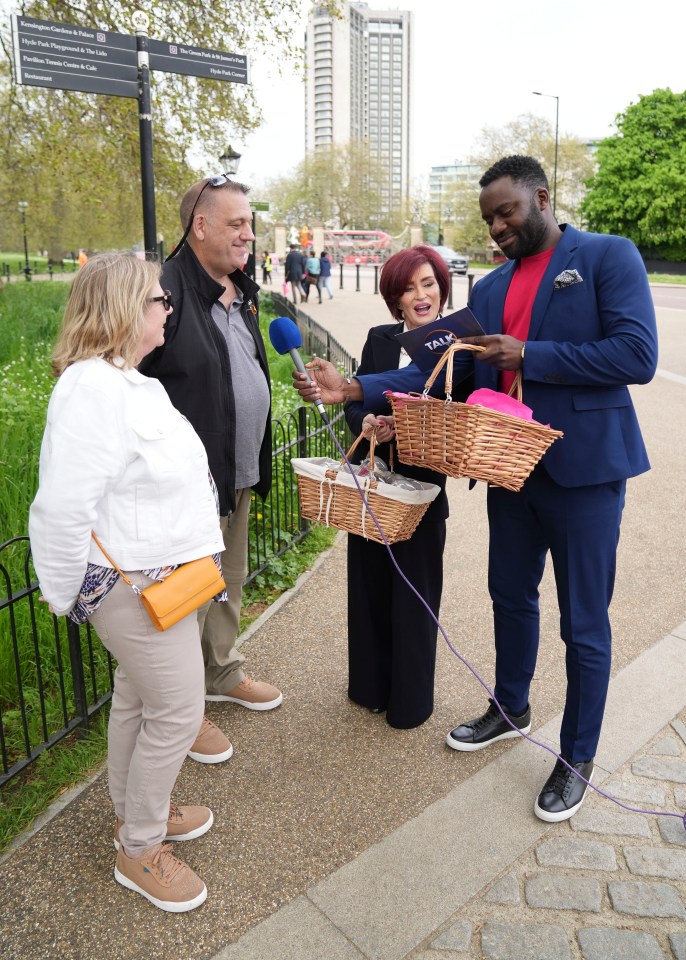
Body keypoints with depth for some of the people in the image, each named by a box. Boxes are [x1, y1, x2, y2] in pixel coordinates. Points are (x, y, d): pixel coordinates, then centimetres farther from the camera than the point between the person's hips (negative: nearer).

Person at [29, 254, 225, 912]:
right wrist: (67, 594, -14)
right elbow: (63, 506, -27)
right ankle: (138, 851, 25)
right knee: (177, 710, 2)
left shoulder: (126, 381, 9)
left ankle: (134, 813, 44)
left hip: (153, 574, 10)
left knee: (136, 697, 23)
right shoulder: (92, 388, -25)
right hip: (133, 583, -10)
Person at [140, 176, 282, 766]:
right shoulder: (168, 291, -18)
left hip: (240, 474, 9)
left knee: (231, 583, 22)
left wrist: (259, 463, 17)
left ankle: (223, 674, 43)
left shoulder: (240, 291, 11)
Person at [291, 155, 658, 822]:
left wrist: (526, 355, -19)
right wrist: (356, 389, -8)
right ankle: (510, 709, 44)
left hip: (585, 469, -6)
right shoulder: (490, 289, 10)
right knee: (510, 596, 20)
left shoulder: (609, 257, -7)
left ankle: (578, 756, 27)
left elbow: (637, 356, -18)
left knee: (583, 622, 6)